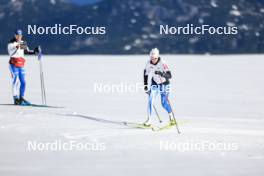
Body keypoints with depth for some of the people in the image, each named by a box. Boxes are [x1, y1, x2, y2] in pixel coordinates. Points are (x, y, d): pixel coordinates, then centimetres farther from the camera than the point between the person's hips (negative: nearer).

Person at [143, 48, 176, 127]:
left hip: (164, 83, -3)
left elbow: (169, 76, -30)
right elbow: (146, 73, 6)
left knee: (164, 102, -6)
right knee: (150, 100, -14)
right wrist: (145, 85, 5)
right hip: (154, 83, 3)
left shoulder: (162, 63, -26)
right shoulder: (148, 63, -12)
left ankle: (171, 115, 24)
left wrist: (161, 73, -47)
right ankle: (149, 120, -9)